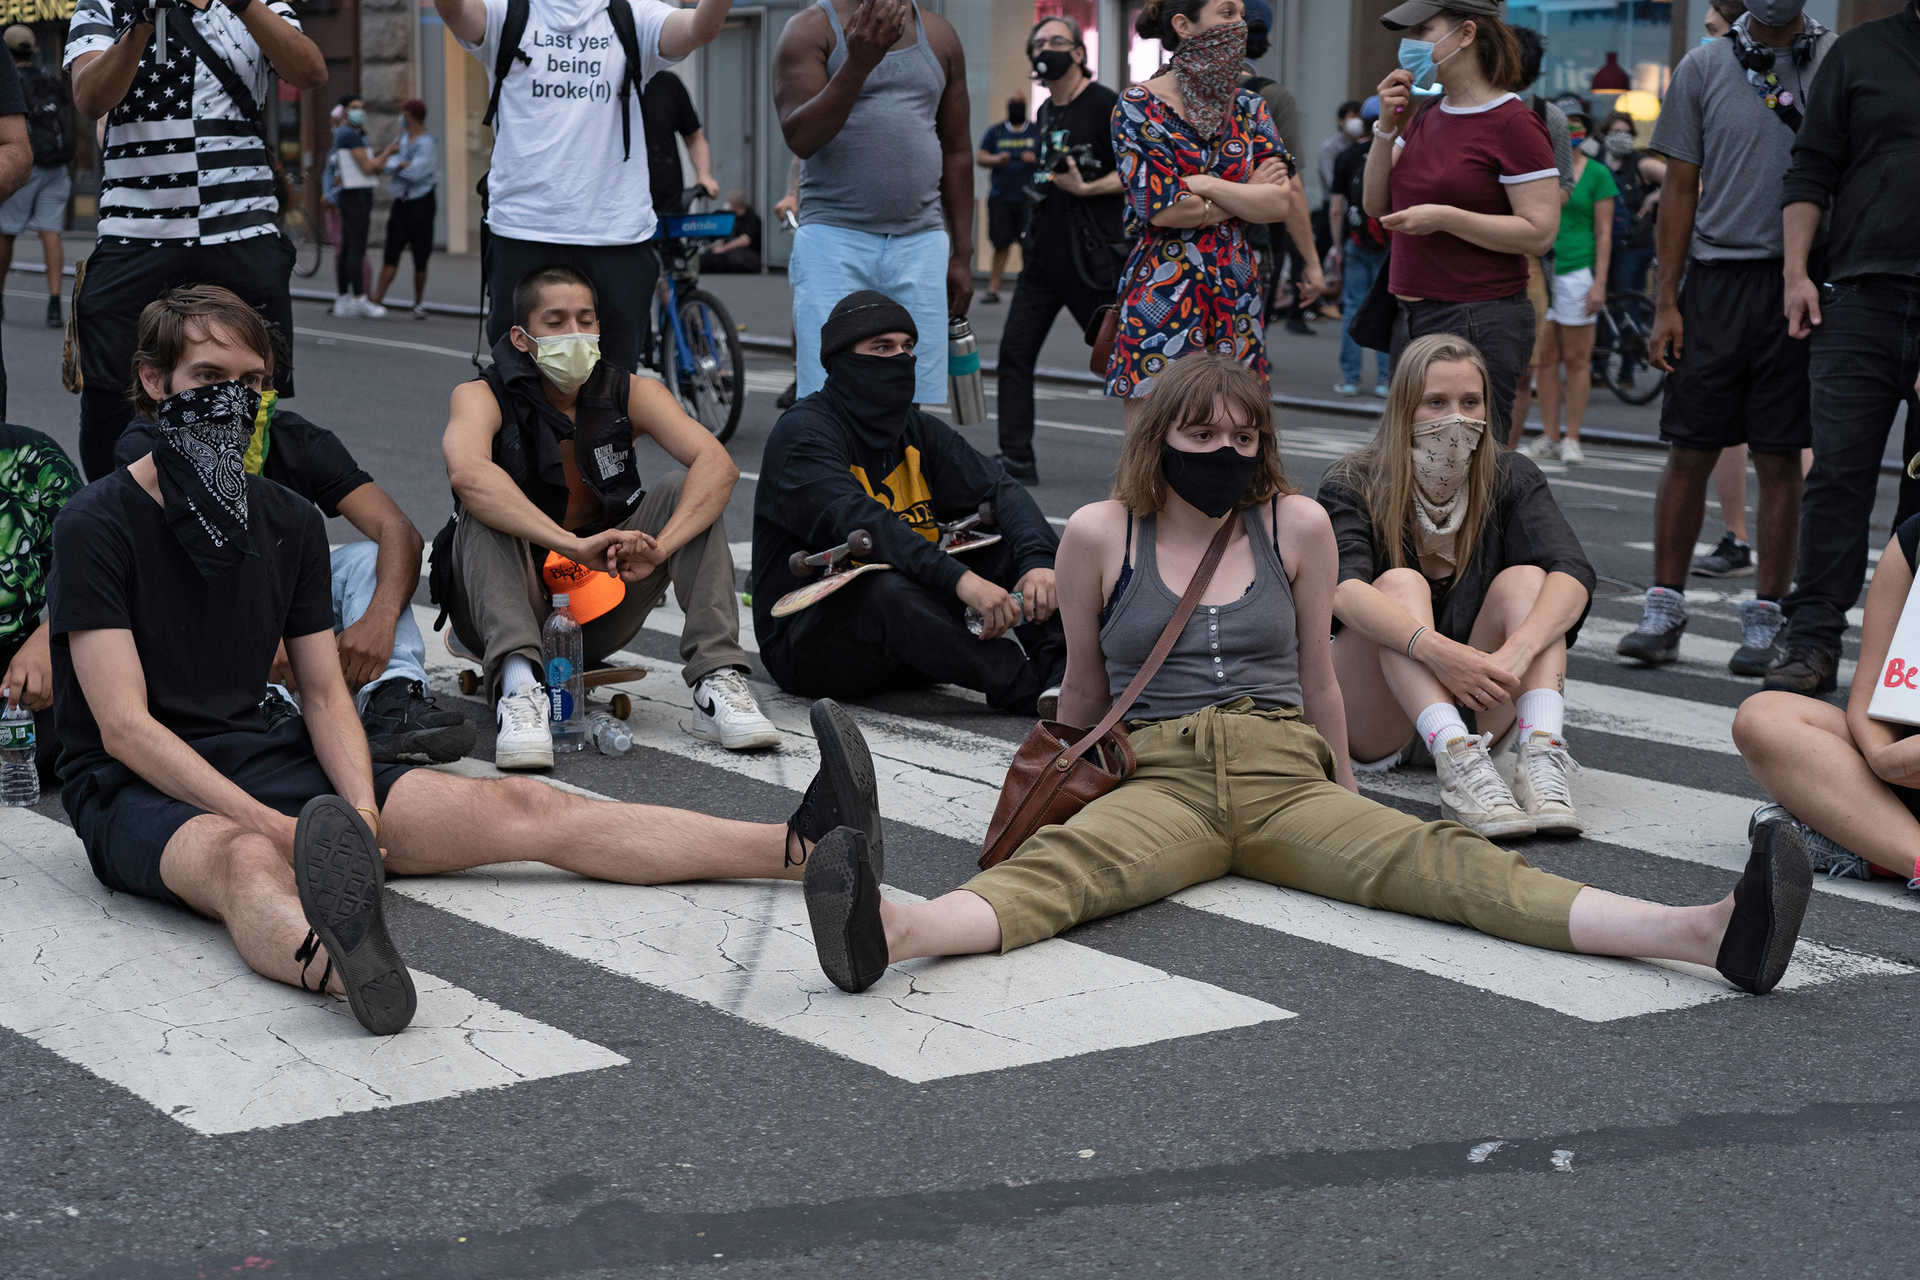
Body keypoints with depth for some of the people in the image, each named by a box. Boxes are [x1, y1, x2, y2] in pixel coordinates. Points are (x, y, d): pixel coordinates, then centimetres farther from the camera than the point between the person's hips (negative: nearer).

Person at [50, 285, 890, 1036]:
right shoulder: (97, 527, -8)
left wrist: (361, 807, -12)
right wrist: (271, 822, -27)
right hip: (142, 792, -6)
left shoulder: (288, 522, 10)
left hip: (263, 760, 6)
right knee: (245, 861, -42)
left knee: (516, 807, -9)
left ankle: (805, 848, -20)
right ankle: (343, 968, -78)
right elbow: (125, 726, -16)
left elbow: (325, 696, 9)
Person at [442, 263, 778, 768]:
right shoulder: (483, 396, -11)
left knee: (684, 488, -14)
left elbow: (719, 465, -20)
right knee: (483, 507, -28)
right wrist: (575, 545, -46)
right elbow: (467, 473, -36)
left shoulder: (629, 394, -2)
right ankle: (517, 683, -47)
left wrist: (659, 547, -38)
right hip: (506, 609, -3)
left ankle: (717, 680, -27)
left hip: (598, 620, 3)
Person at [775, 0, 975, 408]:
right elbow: (799, 138, -11)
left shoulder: (939, 35, 15)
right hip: (833, 240, -3)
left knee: (922, 400, -1)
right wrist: (858, 62, -23)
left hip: (922, 245, 4)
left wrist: (963, 254, 15)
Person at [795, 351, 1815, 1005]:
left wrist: (1344, 799, 27)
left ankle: (1702, 933, -48)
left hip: (1287, 778, 1)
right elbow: (1083, 692, 21)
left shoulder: (1298, 526, 13)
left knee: (1435, 860, -24)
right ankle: (898, 931, -69)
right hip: (1158, 779, -1)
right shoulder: (1100, 535, 8)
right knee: (1065, 863, -35)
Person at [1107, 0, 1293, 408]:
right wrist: (1247, 197, -2)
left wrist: (1205, 184, -10)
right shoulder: (1140, 106, -2)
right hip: (1160, 292, -4)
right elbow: (1163, 209, -12)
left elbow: (1281, 202, -1)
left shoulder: (1248, 107, 11)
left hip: (1235, 292, 4)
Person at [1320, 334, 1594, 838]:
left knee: (1523, 578, -18)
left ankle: (1541, 755, -39)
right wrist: (1437, 650, -45)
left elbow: (1572, 574, -18)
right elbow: (1343, 588, -28)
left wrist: (1515, 653, -39)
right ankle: (1459, 765, -48)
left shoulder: (1511, 479, 1)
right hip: (1370, 724, -2)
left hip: (1474, 709, 2)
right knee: (1400, 583, -26)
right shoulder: (1352, 486, -7)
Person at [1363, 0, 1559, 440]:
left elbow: (1540, 232, -16)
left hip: (1480, 325, -8)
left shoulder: (1513, 124, -11)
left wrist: (1444, 218, -21)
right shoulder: (1425, 117, 14)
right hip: (1412, 318, 8)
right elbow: (1377, 205, 15)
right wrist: (1387, 126, 3)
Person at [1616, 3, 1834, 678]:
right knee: (1689, 450, 2)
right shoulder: (1703, 67, 6)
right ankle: (1664, 609, 10)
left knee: (1779, 459, 3)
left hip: (1799, 287, -1)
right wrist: (1666, 302, 2)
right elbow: (1682, 189, 8)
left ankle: (1765, 620, 11)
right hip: (1717, 278, 1)